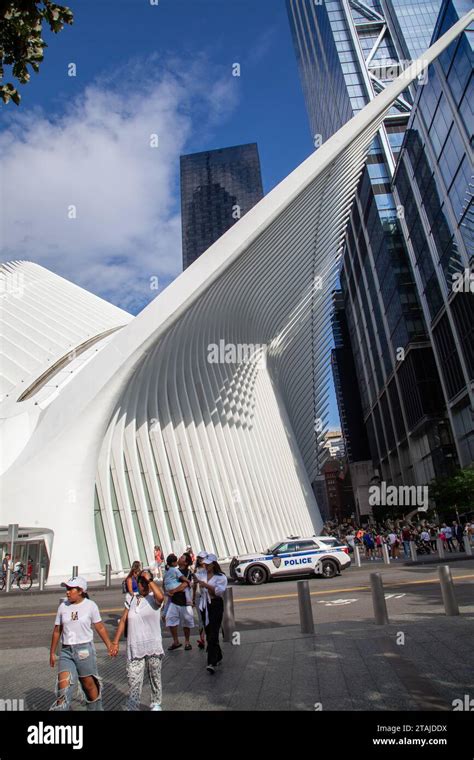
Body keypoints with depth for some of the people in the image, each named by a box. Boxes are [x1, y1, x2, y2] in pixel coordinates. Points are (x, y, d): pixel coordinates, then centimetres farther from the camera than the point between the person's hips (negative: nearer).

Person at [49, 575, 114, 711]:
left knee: (89, 684, 10)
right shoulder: (63, 607, 1)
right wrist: (52, 653, 12)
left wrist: (109, 645, 0)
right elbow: (57, 630, 9)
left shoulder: (90, 606, -7)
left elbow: (100, 627, 0)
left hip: (85, 649, -2)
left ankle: (95, 708, 32)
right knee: (63, 685, -12)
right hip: (66, 650, 2)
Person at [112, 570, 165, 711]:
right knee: (133, 682, -1)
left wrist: (150, 580, -23)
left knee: (155, 679, 14)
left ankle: (156, 705, 33)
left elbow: (161, 597, -31)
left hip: (153, 648, -2)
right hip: (134, 648, 2)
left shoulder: (154, 598, -7)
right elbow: (123, 621, 8)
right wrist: (115, 642, 4)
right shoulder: (131, 600, 6)